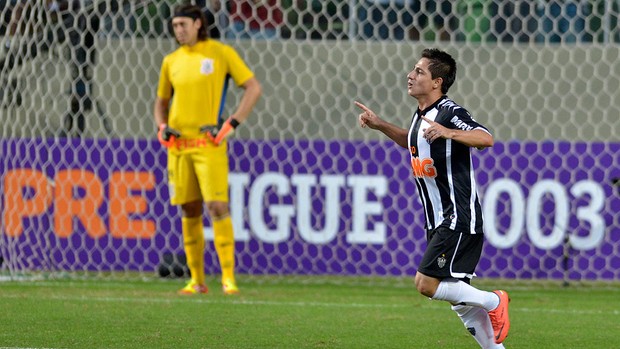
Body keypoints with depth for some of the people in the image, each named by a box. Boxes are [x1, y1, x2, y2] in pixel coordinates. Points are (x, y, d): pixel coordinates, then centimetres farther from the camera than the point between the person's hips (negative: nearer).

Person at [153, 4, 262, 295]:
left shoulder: (221, 53, 0)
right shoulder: (172, 61, 12)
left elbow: (253, 88, 0)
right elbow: (161, 101, 25)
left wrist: (231, 124, -8)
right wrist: (162, 127, 5)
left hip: (208, 144, -4)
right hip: (178, 146, 4)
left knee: (217, 206, -14)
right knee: (190, 211, 6)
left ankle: (228, 277, -11)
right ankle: (197, 280, 12)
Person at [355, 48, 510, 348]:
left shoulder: (449, 112, -15)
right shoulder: (421, 115, 12)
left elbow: (485, 139, -32)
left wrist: (448, 132, -46)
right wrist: (380, 125, 24)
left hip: (458, 219, -9)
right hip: (438, 222, 9)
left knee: (426, 284, -16)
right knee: (459, 301, 9)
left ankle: (493, 301, 1)